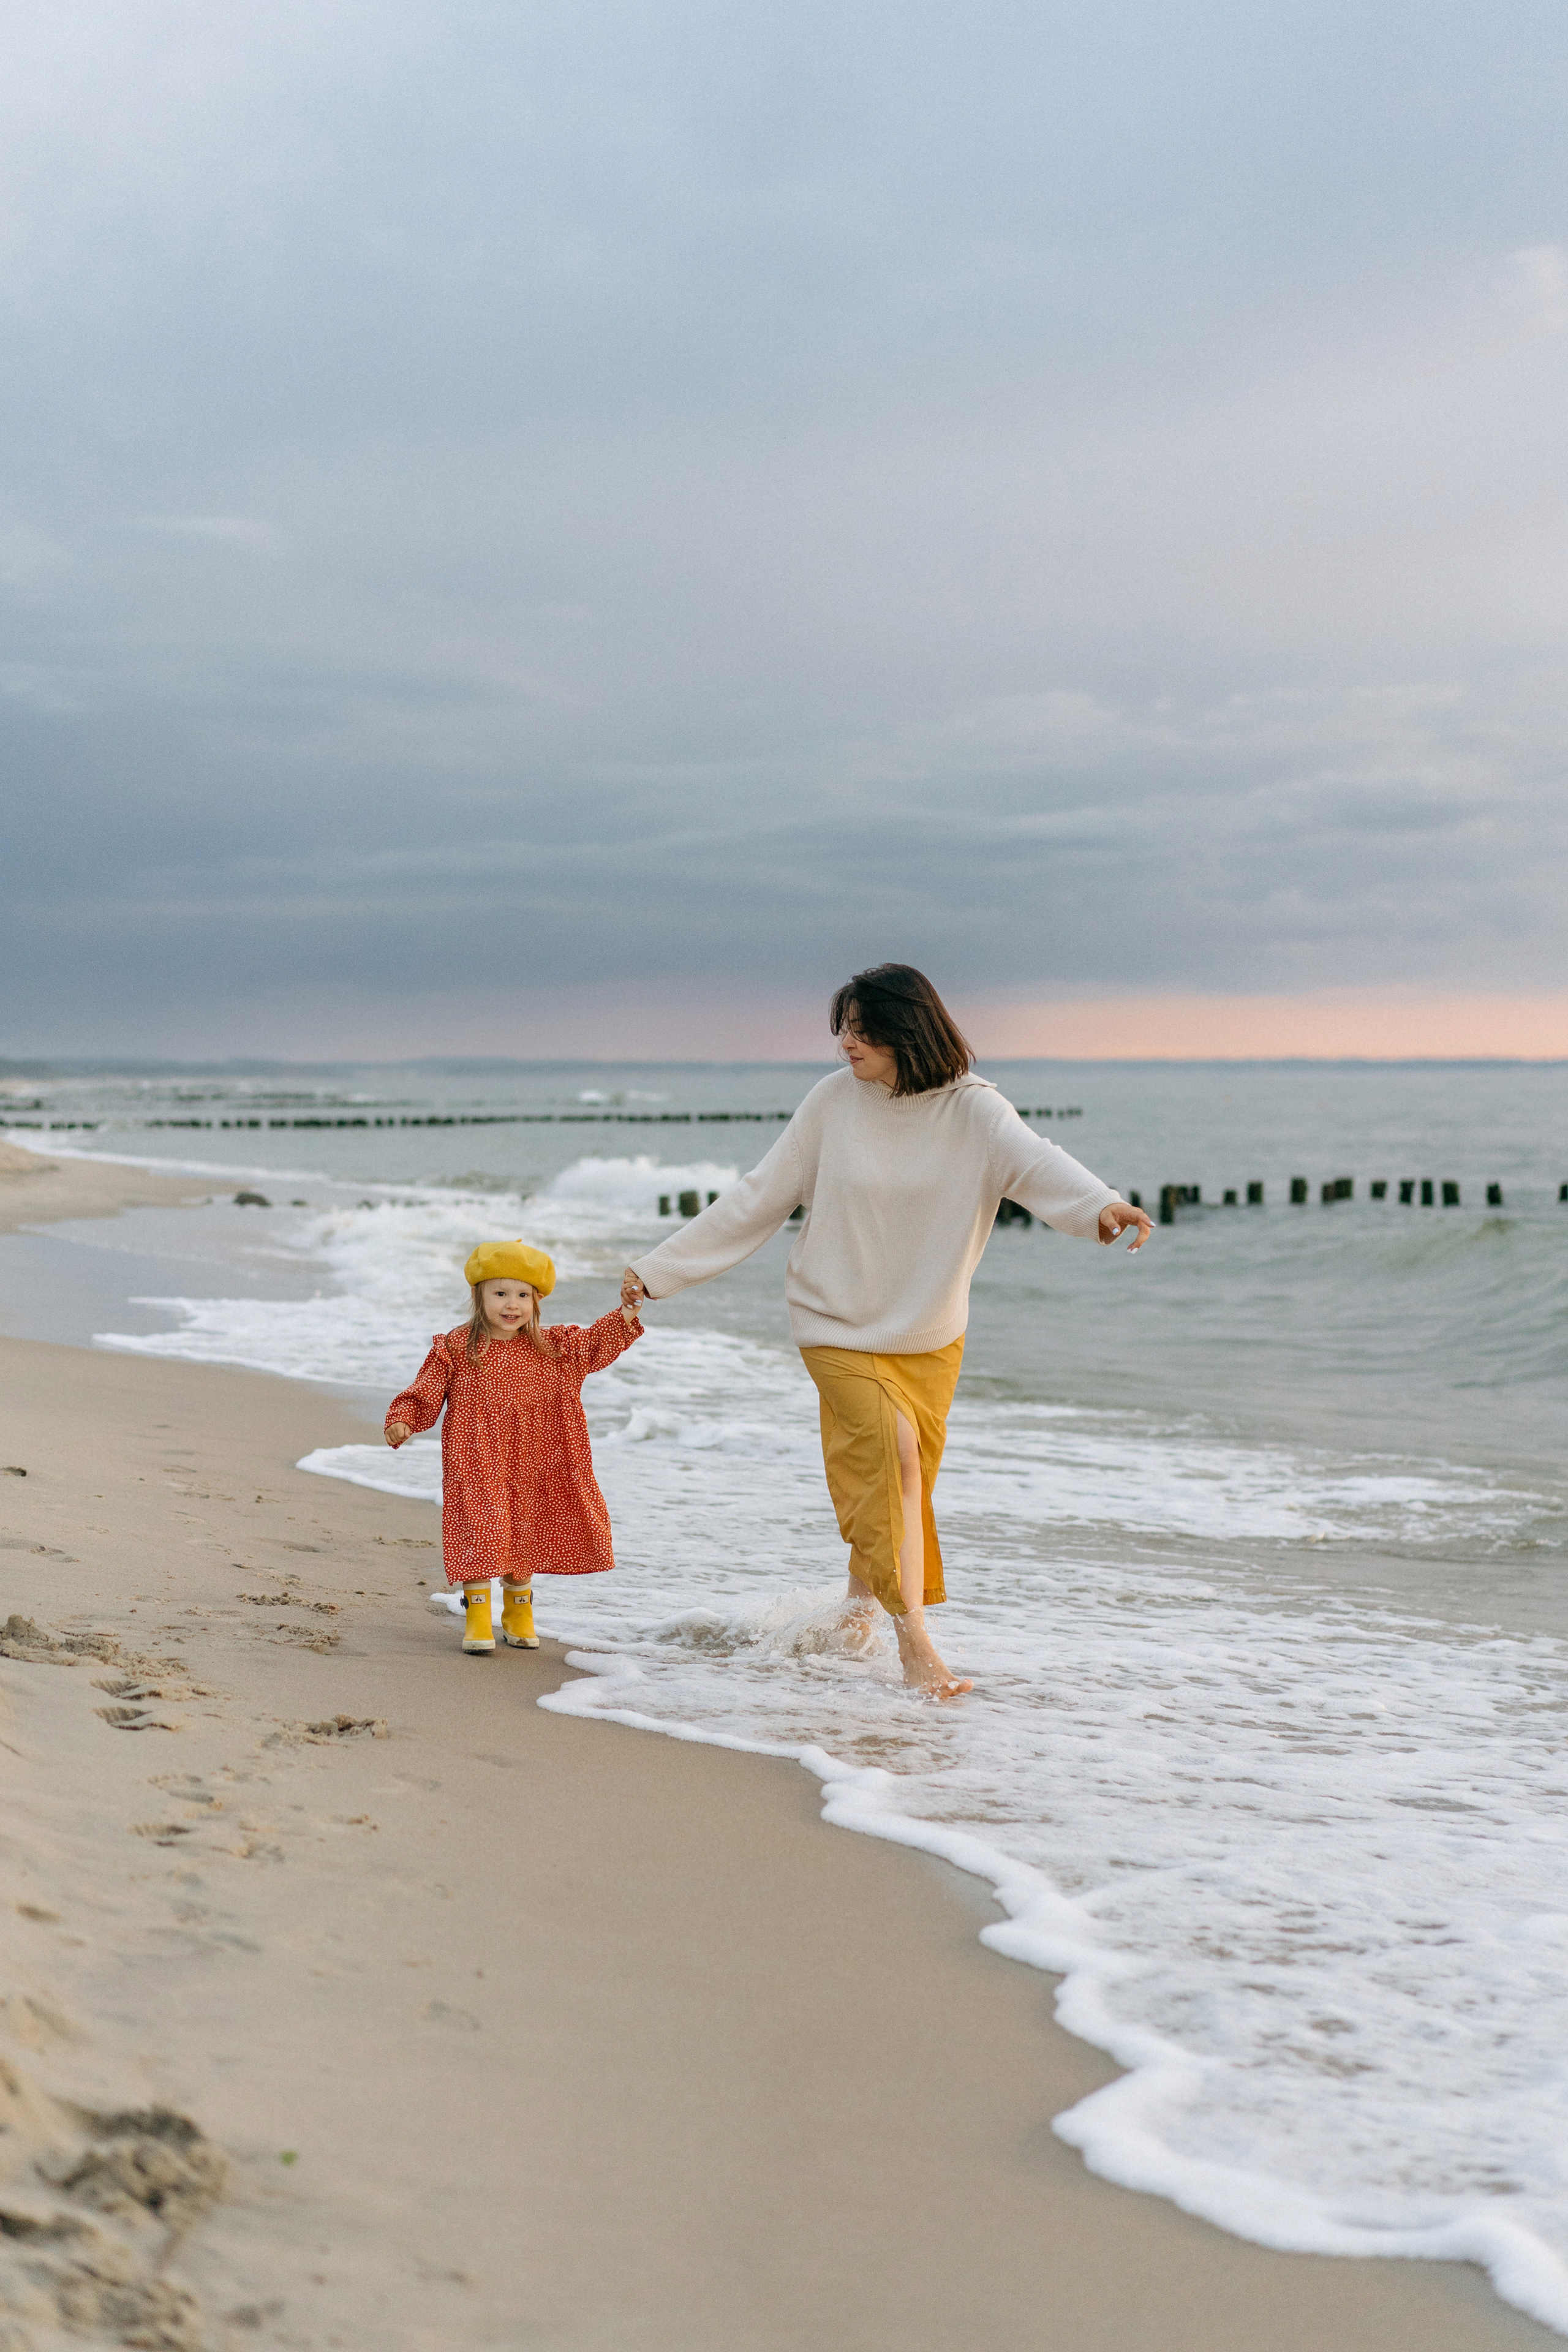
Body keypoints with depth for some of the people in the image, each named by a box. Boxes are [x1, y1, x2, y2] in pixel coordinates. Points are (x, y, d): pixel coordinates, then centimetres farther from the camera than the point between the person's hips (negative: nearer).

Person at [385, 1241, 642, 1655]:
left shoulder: (553, 1349, 5)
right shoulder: (455, 1350, -4)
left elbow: (597, 1344, 7)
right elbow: (425, 1395, -1)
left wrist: (625, 1316, -9)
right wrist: (402, 1420, -18)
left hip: (531, 1470, 3)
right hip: (476, 1466, -3)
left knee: (524, 1542, 12)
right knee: (480, 1539, -9)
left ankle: (519, 1613, 32)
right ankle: (478, 1618, 5)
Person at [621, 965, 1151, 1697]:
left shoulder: (972, 1109, -12)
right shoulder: (834, 1102, -9)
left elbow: (1034, 1162, -32)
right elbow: (757, 1199, -3)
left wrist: (1100, 1205, -54)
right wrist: (658, 1270, -3)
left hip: (930, 1336, 1)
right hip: (839, 1327, -1)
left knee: (903, 1478, 11)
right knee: (891, 1450, -20)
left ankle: (863, 1595, 41)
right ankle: (915, 1644, -17)